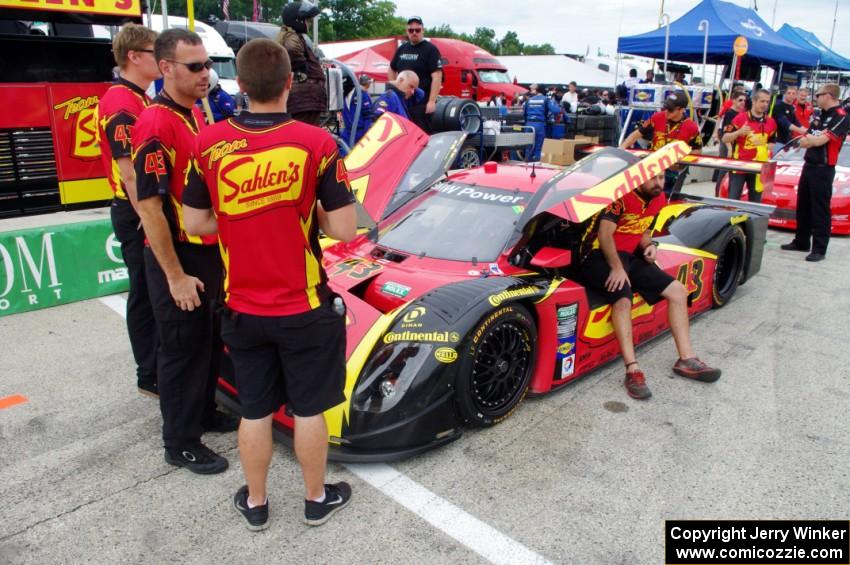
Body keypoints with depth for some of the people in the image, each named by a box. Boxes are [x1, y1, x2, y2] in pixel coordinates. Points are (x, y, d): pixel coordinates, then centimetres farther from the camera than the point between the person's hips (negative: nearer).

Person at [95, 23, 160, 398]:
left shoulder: (139, 100, 15)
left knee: (156, 293, 17)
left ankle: (162, 364, 31)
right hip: (137, 214, -9)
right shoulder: (122, 104, -16)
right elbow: (129, 171, -22)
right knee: (146, 295, 0)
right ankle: (151, 377, 12)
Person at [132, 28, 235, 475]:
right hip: (176, 256, -9)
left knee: (208, 339, 20)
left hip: (207, 250, 9)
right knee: (181, 348, 4)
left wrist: (217, 246, 16)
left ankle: (204, 412, 39)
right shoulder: (156, 124, -19)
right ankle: (180, 443, 20)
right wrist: (175, 276, -21)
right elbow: (149, 207, -21)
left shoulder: (195, 114, 9)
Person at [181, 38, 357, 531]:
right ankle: (317, 499, 34)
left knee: (255, 410, 18)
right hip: (305, 308, -2)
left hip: (242, 309, 3)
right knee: (309, 409, 14)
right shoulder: (316, 143, -14)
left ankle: (255, 503, 36)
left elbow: (196, 223, 1)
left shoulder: (210, 144, -6)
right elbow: (344, 229, -15)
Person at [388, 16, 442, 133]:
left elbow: (437, 77, -13)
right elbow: (391, 70, 28)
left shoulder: (430, 49, -4)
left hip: (422, 102, -6)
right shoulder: (402, 49, 15)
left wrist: (432, 101, -21)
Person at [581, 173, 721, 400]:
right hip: (603, 255, -8)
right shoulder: (624, 197, -16)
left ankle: (686, 359, 5)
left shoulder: (658, 200, 9)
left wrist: (649, 245, -4)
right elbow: (604, 234, -20)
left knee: (678, 291, 1)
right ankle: (633, 370, -34)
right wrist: (616, 268, -26)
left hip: (630, 256, 9)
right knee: (622, 300, -33)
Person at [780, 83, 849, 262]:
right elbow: (803, 141, 10)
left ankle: (819, 249, -1)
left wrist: (809, 139, 0)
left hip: (824, 169, -8)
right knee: (803, 207, 15)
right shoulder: (819, 115, 14)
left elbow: (820, 140, -20)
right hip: (809, 165, 9)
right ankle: (801, 242, 26)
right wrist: (815, 138, -10)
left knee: (820, 210, -5)